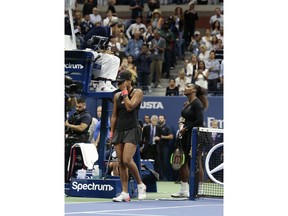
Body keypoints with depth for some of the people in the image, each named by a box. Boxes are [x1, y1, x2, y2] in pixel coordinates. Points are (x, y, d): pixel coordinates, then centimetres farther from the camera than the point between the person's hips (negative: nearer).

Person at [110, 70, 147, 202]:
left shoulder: (137, 92, -2)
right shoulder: (117, 96, 13)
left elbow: (130, 107, -17)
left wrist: (125, 92, -8)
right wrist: (111, 132, 12)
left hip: (132, 130, -6)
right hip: (119, 130, 6)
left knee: (127, 160, -19)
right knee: (121, 162, 0)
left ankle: (140, 185, 1)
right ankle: (125, 193, 1)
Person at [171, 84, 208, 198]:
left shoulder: (197, 103, -11)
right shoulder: (186, 104, 15)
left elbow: (199, 121, -18)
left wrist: (186, 128, -13)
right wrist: (182, 126, 7)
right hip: (186, 136, 9)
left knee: (197, 162, -5)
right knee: (183, 162, 8)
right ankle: (184, 190, 13)